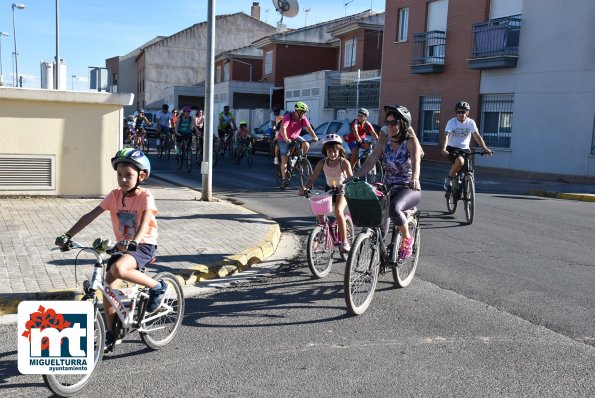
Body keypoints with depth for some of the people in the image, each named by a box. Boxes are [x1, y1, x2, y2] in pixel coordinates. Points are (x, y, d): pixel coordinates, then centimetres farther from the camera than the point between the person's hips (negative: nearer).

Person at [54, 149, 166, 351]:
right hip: (123, 246, 6)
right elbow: (90, 215, -7)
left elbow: (145, 222, -32)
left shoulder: (145, 197, -15)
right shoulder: (114, 196, -1)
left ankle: (157, 287, -10)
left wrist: (134, 242, -50)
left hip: (144, 246, -6)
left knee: (118, 269, -33)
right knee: (108, 288, -2)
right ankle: (110, 335, 15)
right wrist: (68, 235, -16)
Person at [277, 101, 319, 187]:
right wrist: (286, 139, -55)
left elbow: (308, 128, -23)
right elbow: (283, 128, -39)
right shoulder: (288, 117, -26)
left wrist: (314, 137, -40)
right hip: (284, 139, -4)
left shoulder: (303, 118, -12)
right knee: (284, 160, -4)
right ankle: (284, 179, 8)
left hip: (295, 137, 4)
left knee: (306, 145, -24)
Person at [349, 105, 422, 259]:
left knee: (394, 208, -33)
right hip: (388, 188, 5)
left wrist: (414, 179, -49)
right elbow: (370, 161, -6)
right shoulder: (384, 141, 2)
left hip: (409, 189, -5)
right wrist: (353, 177, -21)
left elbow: (416, 162, -27)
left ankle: (407, 238, -9)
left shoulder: (411, 141, -10)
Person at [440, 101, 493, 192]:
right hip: (452, 148, -3)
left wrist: (485, 148, -20)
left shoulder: (471, 122, -3)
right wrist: (444, 149, -39)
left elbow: (477, 136, -8)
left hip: (465, 149, 3)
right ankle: (449, 179, -12)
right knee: (460, 161, -34)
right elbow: (446, 135, -22)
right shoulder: (452, 122, -10)